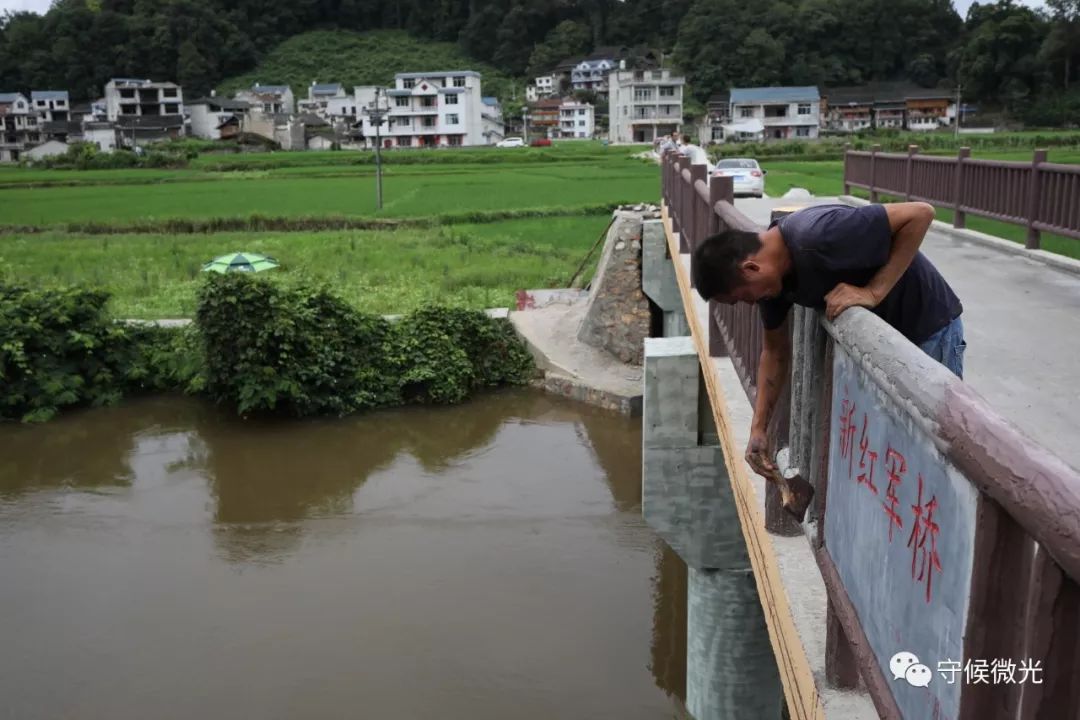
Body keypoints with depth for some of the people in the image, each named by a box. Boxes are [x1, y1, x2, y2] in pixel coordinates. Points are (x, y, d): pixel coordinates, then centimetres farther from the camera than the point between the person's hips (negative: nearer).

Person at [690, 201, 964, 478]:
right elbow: (775, 349, 4)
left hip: (928, 330, -7)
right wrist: (758, 428, 0)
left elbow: (920, 214, -30)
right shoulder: (770, 272, -8)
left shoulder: (818, 237, -34)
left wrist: (873, 292, -33)